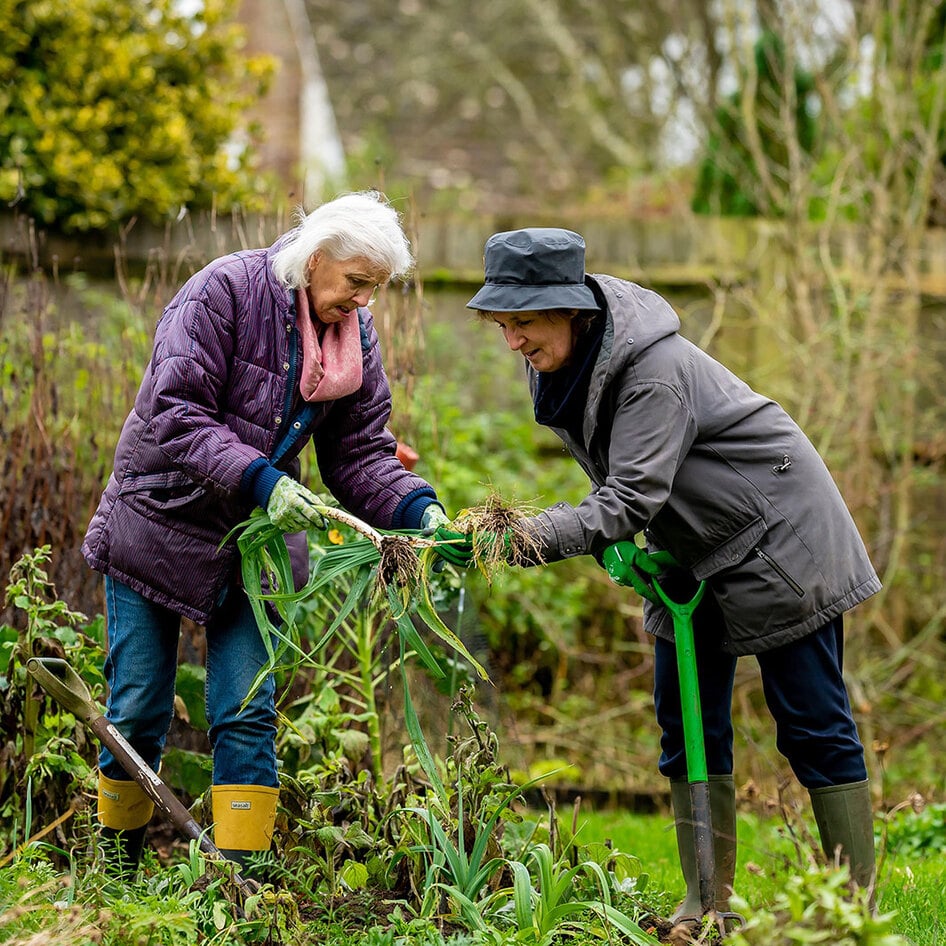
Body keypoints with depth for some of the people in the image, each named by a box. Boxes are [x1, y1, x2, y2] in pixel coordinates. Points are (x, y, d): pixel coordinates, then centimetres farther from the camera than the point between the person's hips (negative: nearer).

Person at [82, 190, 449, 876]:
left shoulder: (355, 333, -1)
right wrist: (259, 479, -36)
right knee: (139, 712, 3)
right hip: (159, 523, -4)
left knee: (248, 715, -4)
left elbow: (360, 453, -1)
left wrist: (418, 510, -20)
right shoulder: (223, 292, -18)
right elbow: (175, 416, -25)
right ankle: (116, 864, 23)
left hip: (255, 540, 4)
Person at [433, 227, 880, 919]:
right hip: (692, 557, 9)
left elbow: (633, 496, -36)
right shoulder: (560, 365, -4)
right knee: (688, 723, 5)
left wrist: (522, 538, -46)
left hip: (777, 538, -8)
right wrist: (617, 546, -11)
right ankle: (708, 902, 11)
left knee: (811, 723, -4)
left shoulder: (654, 369, -30)